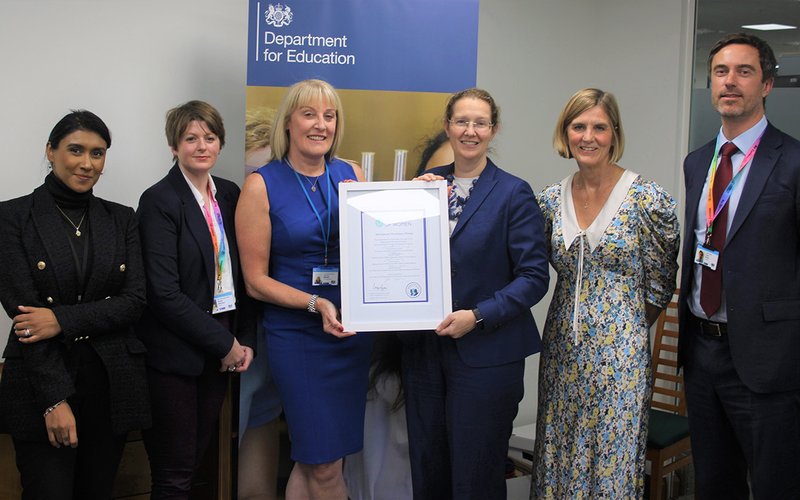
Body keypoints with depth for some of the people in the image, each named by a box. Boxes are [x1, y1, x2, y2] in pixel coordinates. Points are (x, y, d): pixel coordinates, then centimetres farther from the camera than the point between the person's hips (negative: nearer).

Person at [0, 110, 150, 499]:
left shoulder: (121, 219, 8)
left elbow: (134, 301, -1)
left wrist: (62, 319, -16)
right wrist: (55, 399, -16)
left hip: (112, 384, 3)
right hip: (39, 386, -3)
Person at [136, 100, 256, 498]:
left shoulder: (229, 194, 8)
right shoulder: (159, 200, -11)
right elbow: (164, 291, -17)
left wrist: (245, 339, 1)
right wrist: (223, 343, -14)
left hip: (221, 347, 6)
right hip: (175, 353, -6)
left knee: (196, 458, 15)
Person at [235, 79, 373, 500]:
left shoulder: (352, 175, 5)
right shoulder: (262, 185, -6)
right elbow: (256, 281, -7)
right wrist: (316, 303, -20)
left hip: (353, 329, 4)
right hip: (297, 334, -4)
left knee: (313, 458, 13)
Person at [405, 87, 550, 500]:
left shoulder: (514, 193, -7)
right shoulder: (428, 183, 7)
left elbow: (534, 277, -10)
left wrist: (477, 316, -20)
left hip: (486, 354, -4)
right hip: (424, 349, 5)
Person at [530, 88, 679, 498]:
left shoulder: (646, 199, -10)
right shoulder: (552, 199, 3)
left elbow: (659, 284, -2)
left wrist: (625, 326, 5)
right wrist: (578, 318, 7)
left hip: (621, 351, -4)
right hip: (563, 348, 4)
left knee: (614, 452, 4)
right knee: (560, 451, 12)